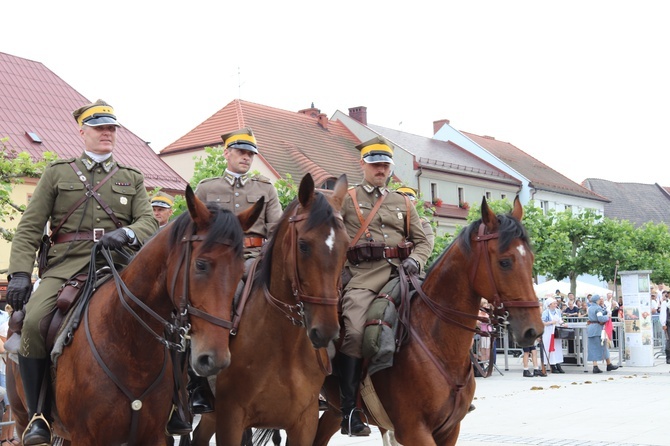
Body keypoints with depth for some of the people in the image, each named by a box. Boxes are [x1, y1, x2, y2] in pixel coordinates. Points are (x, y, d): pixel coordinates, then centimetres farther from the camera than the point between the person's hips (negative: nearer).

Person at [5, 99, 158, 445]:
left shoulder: (133, 179, 21)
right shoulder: (57, 173, 16)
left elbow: (149, 222, 7)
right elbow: (30, 227, 9)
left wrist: (127, 233, -17)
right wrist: (19, 273, -5)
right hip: (66, 265, 0)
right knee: (34, 323, -27)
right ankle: (38, 413, -11)